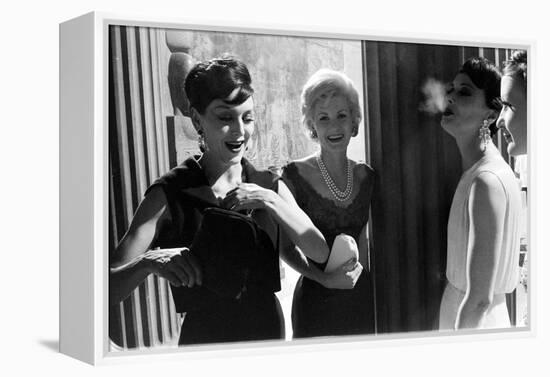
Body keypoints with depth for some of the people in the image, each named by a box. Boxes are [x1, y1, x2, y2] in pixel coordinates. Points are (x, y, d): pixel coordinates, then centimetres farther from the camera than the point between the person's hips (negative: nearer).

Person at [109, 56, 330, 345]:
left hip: (270, 333, 4)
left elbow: (320, 253, -9)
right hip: (203, 341, -4)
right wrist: (148, 262, -37)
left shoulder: (269, 187, 1)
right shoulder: (168, 196, -12)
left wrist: (270, 201, -19)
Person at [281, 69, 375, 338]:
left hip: (361, 297, 4)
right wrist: (323, 277, -15)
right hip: (316, 301, -4)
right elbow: (285, 245, -5)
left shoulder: (366, 176, 4)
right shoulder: (296, 175, -8)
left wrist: (358, 270, 5)